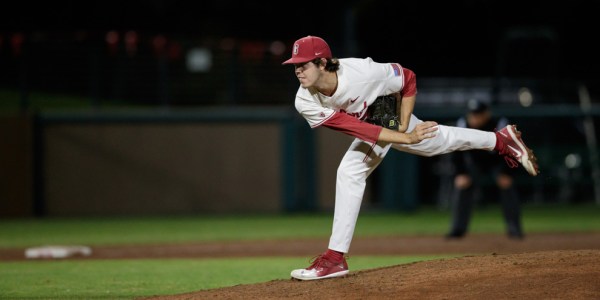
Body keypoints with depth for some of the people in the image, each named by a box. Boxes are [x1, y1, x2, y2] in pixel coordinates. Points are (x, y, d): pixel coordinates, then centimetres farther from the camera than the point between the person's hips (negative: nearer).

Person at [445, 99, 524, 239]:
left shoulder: (500, 124, -31)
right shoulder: (463, 124, -25)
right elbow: (456, 152, -15)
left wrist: (507, 174, -26)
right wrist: (460, 174, -23)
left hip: (498, 163, -2)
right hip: (475, 163, 2)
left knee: (507, 186, -19)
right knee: (462, 187, -16)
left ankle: (514, 229, -8)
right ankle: (457, 229, -9)